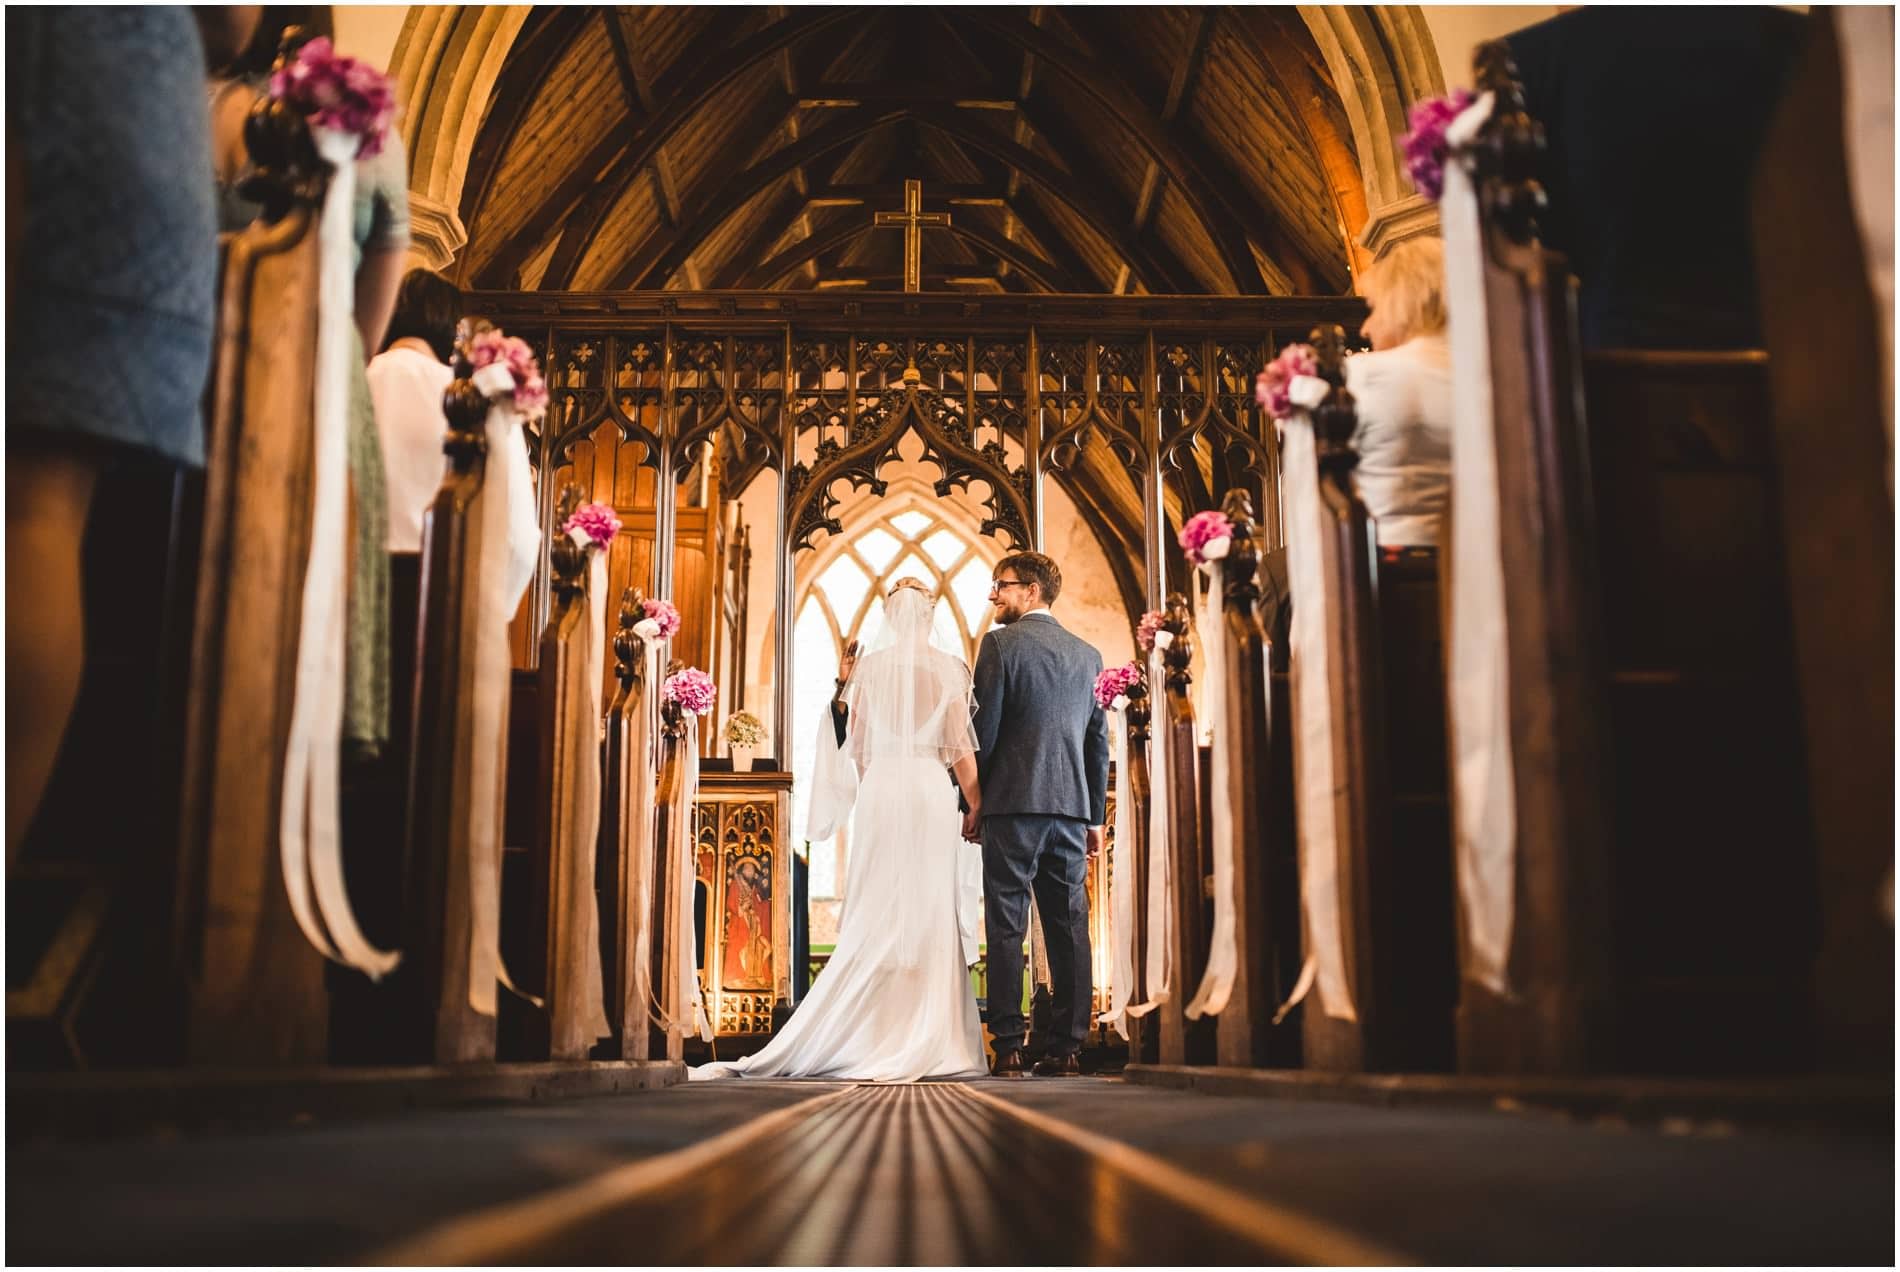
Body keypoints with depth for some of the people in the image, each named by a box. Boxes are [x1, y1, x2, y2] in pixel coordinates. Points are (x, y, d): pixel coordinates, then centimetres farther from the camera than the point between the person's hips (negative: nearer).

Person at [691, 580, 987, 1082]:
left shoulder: (868, 666, 5)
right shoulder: (950, 667, 1)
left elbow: (855, 744, 7)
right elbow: (960, 749, -1)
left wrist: (844, 687, 19)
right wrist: (977, 807, 4)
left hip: (879, 791, 1)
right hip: (931, 792, -1)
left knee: (875, 916, 5)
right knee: (929, 914, 3)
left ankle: (865, 1035, 5)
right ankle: (925, 1041, 3)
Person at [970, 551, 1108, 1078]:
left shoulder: (1001, 643, -3)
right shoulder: (1088, 654, 14)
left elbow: (985, 729, -7)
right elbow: (1099, 741, 14)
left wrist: (973, 802, 3)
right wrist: (1095, 817, 18)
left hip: (1013, 805, -5)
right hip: (1072, 807, 5)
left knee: (1007, 929, -2)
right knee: (1069, 928, 6)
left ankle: (1008, 1048, -3)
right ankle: (1067, 1049, 8)